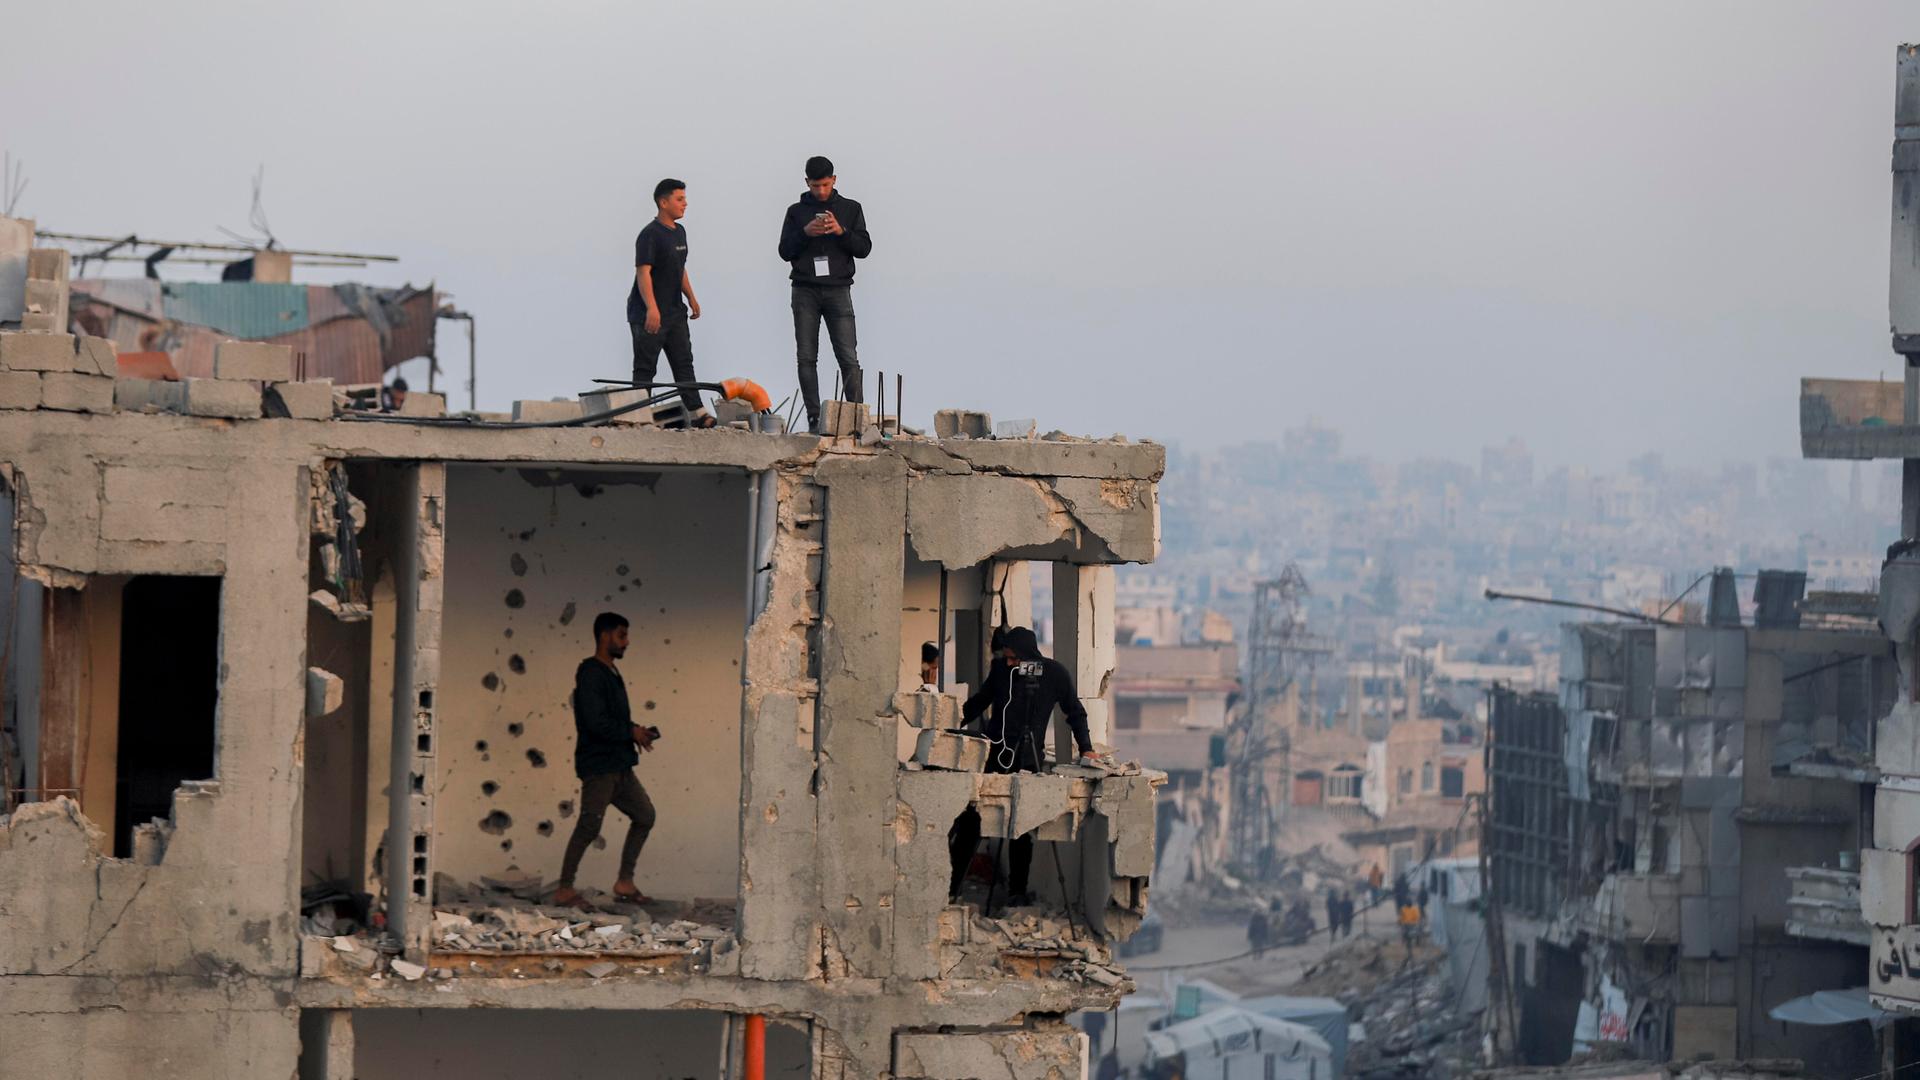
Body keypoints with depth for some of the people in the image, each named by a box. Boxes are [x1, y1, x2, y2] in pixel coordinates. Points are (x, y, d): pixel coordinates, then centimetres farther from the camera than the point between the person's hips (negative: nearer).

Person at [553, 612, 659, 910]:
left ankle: (625, 883, 17)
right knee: (589, 826, -11)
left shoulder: (611, 674, 17)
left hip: (619, 765, 10)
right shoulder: (591, 674, -14)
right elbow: (596, 723, -22)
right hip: (598, 765, -10)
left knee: (644, 814, 12)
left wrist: (635, 731, 6)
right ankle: (565, 890, -6)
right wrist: (632, 732, -12)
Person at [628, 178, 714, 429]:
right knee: (645, 369, -3)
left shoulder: (679, 232, 13)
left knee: (684, 363, 6)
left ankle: (697, 414, 6)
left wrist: (691, 297, 23)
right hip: (648, 315, -9)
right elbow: (643, 272, -23)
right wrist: (651, 308, -31)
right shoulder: (650, 235, -15)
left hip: (674, 312, 9)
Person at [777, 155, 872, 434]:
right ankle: (814, 419, 0)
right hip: (805, 292, 1)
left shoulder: (851, 209, 10)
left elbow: (864, 248, 4)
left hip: (838, 290, -1)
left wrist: (841, 231, -12)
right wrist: (805, 233, -11)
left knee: (848, 358, -8)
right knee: (806, 358, -2)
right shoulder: (796, 212, 11)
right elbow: (785, 251, 5)